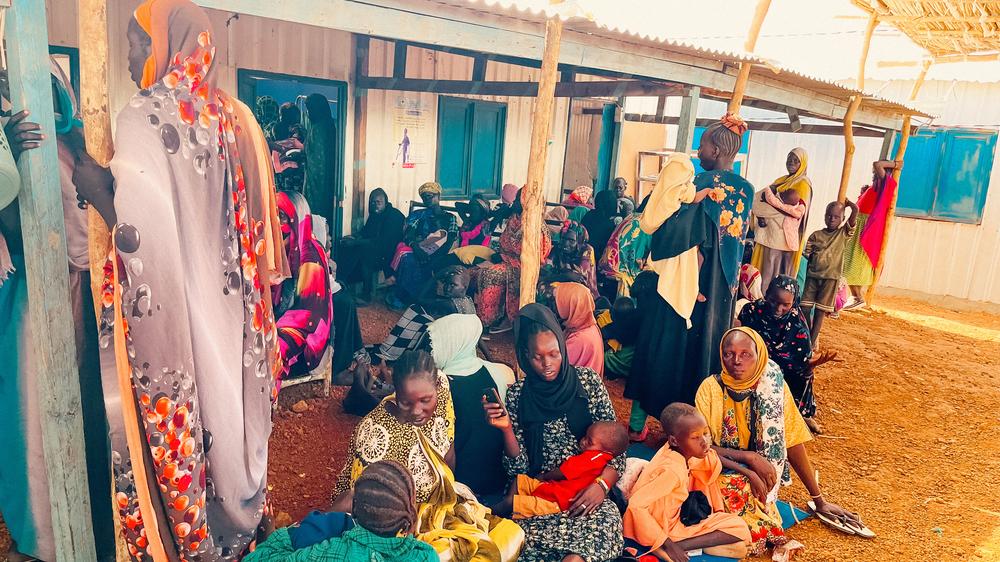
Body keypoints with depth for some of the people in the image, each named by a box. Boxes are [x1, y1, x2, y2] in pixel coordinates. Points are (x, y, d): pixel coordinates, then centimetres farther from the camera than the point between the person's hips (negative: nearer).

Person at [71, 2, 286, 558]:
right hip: (228, 305, 7)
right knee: (227, 408, 20)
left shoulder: (144, 116, -15)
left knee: (174, 430, 9)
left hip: (172, 311, -6)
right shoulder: (235, 115, 4)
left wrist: (98, 190, -12)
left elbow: (142, 232, -25)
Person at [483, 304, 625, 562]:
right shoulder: (517, 395, 4)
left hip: (588, 490, -1)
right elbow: (518, 469, 3)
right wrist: (507, 429, -13)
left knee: (607, 521, -33)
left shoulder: (588, 381, 3)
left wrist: (601, 485, -13)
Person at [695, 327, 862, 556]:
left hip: (758, 480, 2)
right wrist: (750, 458, -24)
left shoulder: (773, 387, -6)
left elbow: (793, 442, -1)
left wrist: (820, 501, 1)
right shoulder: (711, 388, -12)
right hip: (719, 473, -2)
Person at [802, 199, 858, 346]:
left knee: (820, 311, 1)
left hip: (831, 277, -2)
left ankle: (813, 340, 6)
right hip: (813, 275, 2)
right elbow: (807, 254, 5)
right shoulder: (816, 235, 5)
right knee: (805, 307, 1)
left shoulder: (844, 233, 2)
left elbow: (855, 210, -5)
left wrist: (845, 202, 9)